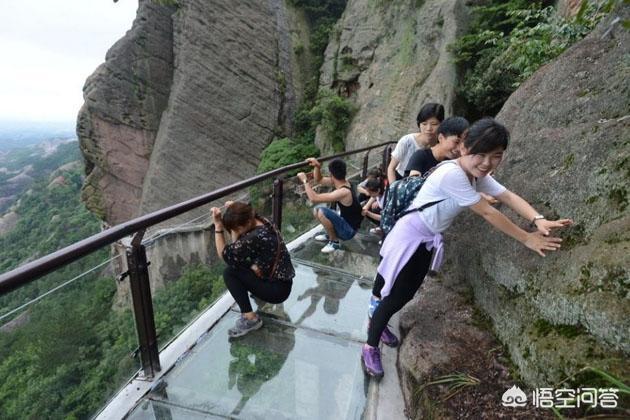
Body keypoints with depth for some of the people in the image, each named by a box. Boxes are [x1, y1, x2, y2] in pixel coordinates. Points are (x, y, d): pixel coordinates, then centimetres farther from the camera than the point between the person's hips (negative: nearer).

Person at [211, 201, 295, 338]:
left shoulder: (256, 237, -29)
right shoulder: (261, 222, -2)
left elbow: (225, 254, -18)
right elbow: (237, 248, 4)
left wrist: (218, 225, -18)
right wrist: (233, 211, -5)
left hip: (278, 289, -9)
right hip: (279, 279, 9)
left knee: (229, 272, -11)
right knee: (236, 264, 10)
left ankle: (250, 319, -8)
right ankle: (259, 291, 20)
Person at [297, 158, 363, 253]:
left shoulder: (343, 192, -32)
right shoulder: (342, 182, -3)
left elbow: (314, 198, -36)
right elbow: (318, 180, 8)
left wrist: (305, 181, -23)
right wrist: (317, 166, -10)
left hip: (349, 230, -9)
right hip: (345, 223, 9)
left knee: (321, 212, -27)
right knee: (316, 210, 8)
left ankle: (334, 242, -8)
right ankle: (330, 234, 18)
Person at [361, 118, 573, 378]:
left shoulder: (478, 175, 0)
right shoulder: (451, 174, -29)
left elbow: (508, 196, -5)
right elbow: (487, 213, -25)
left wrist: (538, 221, -22)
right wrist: (526, 239, -18)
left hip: (428, 240, 9)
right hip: (410, 236, -8)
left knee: (406, 294, 18)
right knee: (395, 295, -2)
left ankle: (377, 322, 40)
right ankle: (370, 347, 15)